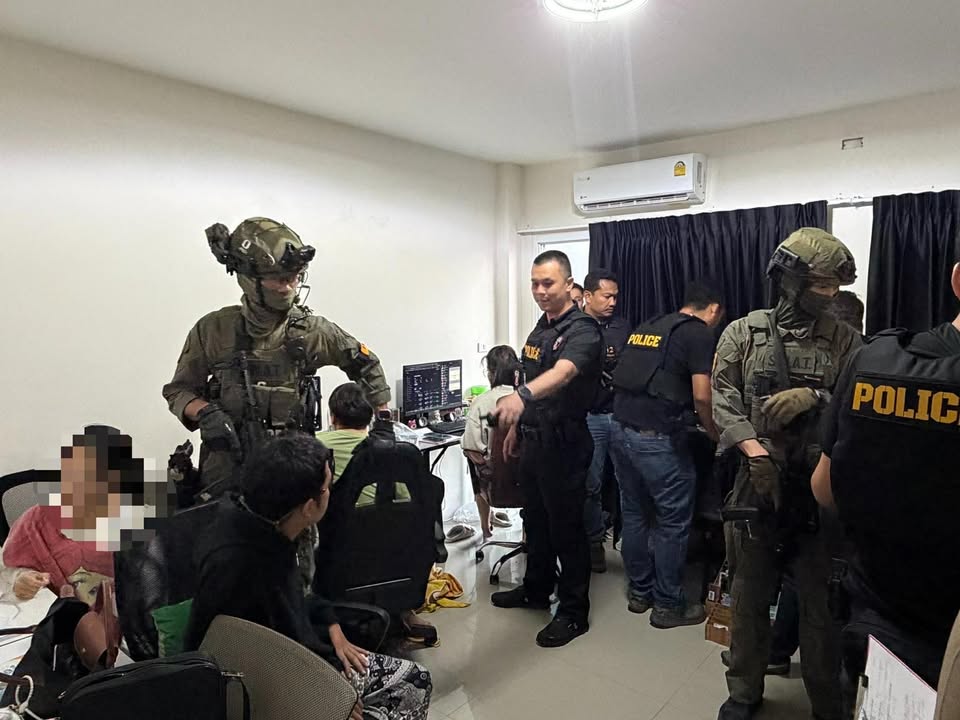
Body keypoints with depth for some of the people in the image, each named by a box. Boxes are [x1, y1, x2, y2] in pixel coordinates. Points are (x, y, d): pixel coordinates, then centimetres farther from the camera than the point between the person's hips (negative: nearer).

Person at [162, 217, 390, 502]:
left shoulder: (312, 331, -1)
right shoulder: (213, 330, -1)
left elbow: (366, 364, 13)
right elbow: (178, 390, 8)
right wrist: (204, 412, -13)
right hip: (227, 471, 0)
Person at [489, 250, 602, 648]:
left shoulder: (582, 329, -18)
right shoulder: (541, 327, 11)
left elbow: (562, 373, -38)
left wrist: (521, 396, -55)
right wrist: (517, 426, 19)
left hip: (564, 444, -8)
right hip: (533, 440, 9)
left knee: (566, 527, 3)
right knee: (536, 520, 20)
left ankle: (574, 612, 18)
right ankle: (536, 589, 38)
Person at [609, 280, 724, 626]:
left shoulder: (647, 327, 18)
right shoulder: (701, 335, -4)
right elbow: (701, 396, -12)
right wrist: (715, 434, 4)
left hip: (621, 429, 8)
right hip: (657, 438, -7)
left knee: (634, 513, 18)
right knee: (673, 521, 7)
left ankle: (639, 591, 31)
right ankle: (667, 605, 18)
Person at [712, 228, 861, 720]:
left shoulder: (845, 342, 4)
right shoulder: (743, 333, 1)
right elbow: (723, 402, -5)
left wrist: (815, 398, -17)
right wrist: (756, 452, -16)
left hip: (821, 487, 1)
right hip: (758, 482, 0)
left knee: (821, 600, 11)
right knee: (749, 594, 13)